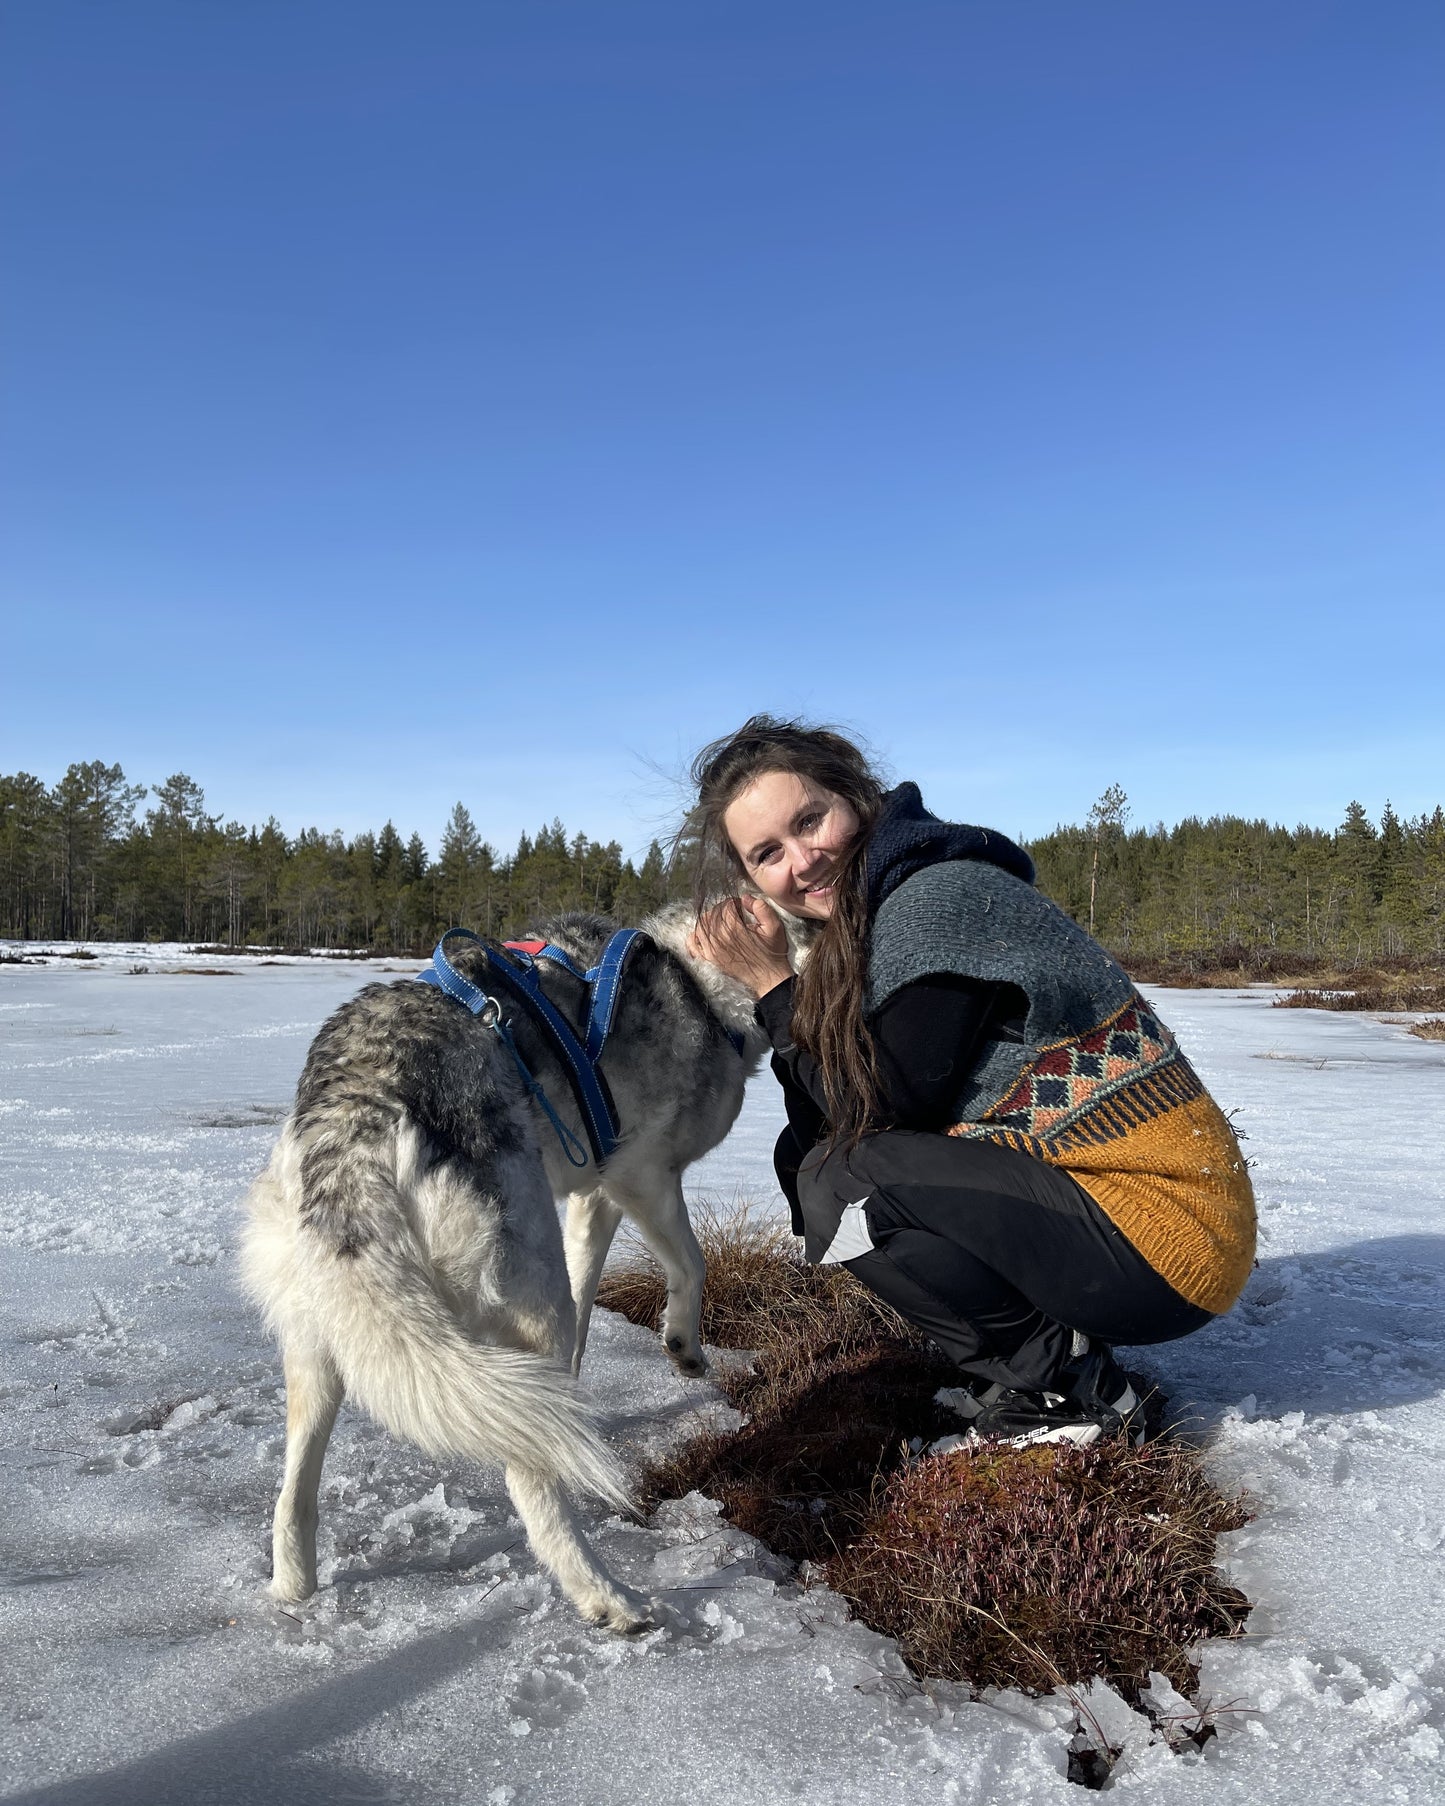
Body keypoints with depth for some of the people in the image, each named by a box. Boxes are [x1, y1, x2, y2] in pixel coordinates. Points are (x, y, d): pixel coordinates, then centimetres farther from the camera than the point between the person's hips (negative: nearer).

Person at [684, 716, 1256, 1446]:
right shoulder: (869, 919, 10)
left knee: (838, 1182, -17)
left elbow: (889, 1105, -14)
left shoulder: (937, 897, -18)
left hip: (1165, 1233, -9)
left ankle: (1064, 1390, -1)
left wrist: (775, 984, -8)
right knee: (807, 1159, 7)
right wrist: (772, 982, -3)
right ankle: (1023, 1365, 12)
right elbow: (822, 1131, 6)